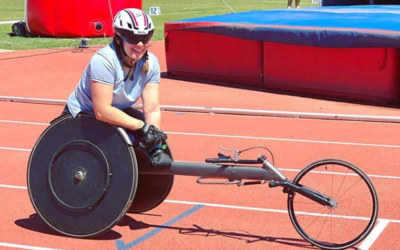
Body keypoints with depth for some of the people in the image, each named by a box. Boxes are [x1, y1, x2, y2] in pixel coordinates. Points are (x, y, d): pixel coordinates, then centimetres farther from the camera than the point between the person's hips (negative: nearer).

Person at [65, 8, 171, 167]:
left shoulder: (150, 63, -13)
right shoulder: (104, 60, -31)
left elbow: (152, 109, -15)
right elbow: (102, 111, -35)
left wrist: (156, 147, -27)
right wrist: (141, 126, -35)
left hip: (117, 112, 7)